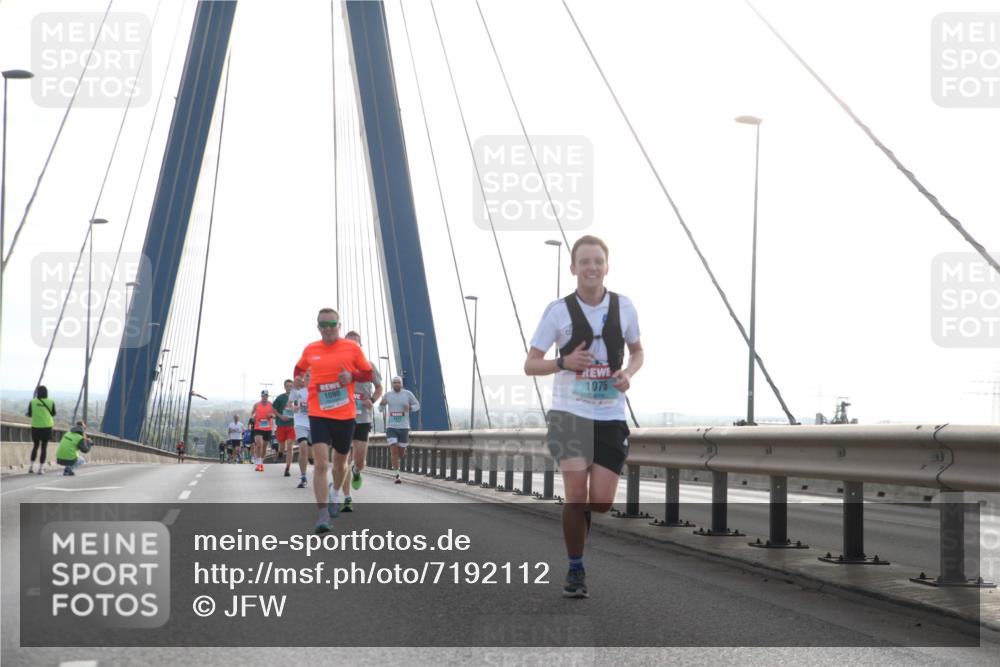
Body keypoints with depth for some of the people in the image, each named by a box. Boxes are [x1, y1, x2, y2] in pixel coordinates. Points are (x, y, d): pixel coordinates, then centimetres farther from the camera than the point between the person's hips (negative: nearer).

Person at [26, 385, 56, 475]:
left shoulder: (32, 402, -6)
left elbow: (30, 414, 2)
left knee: (35, 446, 18)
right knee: (44, 448, 6)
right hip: (47, 427, -1)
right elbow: (53, 414, 6)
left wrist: (26, 414, 25)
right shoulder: (51, 402, -5)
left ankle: (31, 466, 10)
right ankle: (40, 469, 4)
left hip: (35, 427, 1)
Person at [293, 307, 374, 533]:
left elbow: (369, 374, 4)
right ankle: (323, 515, -14)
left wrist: (352, 376, -15)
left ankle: (335, 493, 48)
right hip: (318, 414, -1)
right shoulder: (309, 350, 4)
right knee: (320, 463, -16)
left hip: (345, 415, 1)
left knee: (340, 462, 17)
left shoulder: (352, 348, -2)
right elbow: (298, 370, 21)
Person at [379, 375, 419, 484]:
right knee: (394, 450, -14)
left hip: (403, 427, 1)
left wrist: (410, 408, -16)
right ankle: (397, 476, -10)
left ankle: (396, 460, 47)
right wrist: (382, 404, -12)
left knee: (401, 452, 10)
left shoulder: (407, 393, -2)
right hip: (391, 427, -1)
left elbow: (417, 405, 6)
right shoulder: (388, 394, 2)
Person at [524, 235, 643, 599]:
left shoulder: (623, 307, 2)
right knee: (576, 494, -10)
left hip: (611, 416, 2)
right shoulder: (559, 311, -5)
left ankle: (577, 525, 32)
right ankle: (575, 570, 9)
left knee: (601, 500, -4)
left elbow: (637, 351, 17)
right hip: (570, 413, -2)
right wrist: (565, 362, -20)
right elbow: (530, 364, -1)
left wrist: (628, 373, -5)